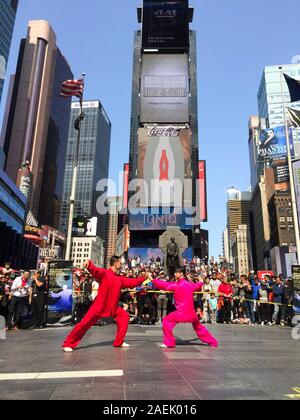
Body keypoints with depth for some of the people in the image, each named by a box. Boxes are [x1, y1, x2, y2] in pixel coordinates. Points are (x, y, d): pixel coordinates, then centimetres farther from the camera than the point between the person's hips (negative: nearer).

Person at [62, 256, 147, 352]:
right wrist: (89, 264, -50)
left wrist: (144, 278, 15)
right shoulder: (104, 273, -9)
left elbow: (131, 282, 17)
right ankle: (68, 344, 7)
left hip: (113, 307, 7)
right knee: (85, 323, -8)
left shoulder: (120, 279, 11)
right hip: (99, 306, -7)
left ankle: (119, 342, 15)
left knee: (125, 316, 3)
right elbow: (95, 270, -27)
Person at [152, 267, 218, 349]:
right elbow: (198, 286, 29)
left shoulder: (176, 285, -8)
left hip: (181, 313, -7)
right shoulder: (190, 285, 9)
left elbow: (165, 285, -10)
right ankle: (213, 342, 35)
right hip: (191, 313, 7)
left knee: (166, 322, 3)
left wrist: (153, 280, -3)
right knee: (198, 327, 28)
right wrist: (201, 282, 52)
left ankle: (169, 343, -2)